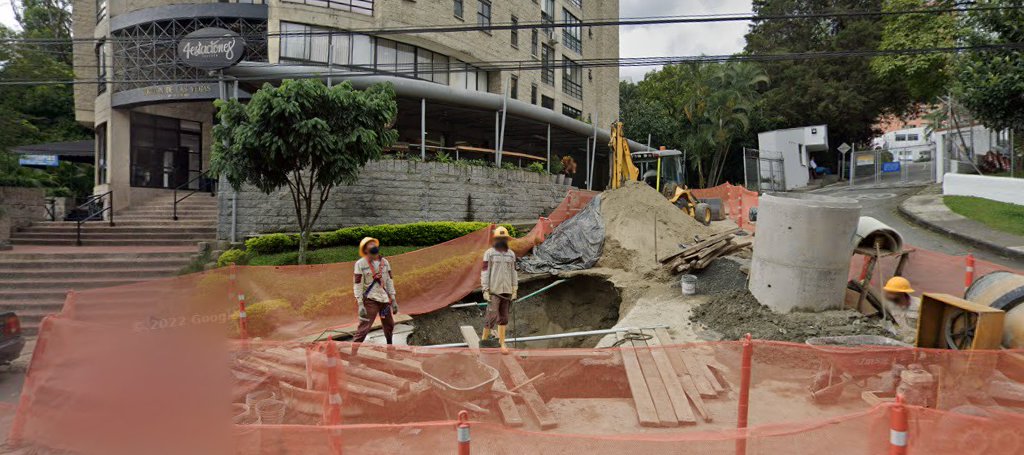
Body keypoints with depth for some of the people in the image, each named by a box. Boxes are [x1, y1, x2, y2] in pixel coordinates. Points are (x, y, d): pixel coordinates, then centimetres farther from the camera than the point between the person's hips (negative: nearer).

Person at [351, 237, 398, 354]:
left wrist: (393, 300, 10)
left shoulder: (384, 262, 7)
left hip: (385, 300, 6)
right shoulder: (361, 263, -9)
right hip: (370, 300, -6)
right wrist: (360, 305, -16)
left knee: (389, 326, 17)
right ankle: (352, 354, -12)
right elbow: (357, 285, -10)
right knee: (364, 327, -14)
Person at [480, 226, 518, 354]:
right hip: (494, 290, -4)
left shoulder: (511, 254, 6)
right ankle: (484, 339, 9)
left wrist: (515, 291, 5)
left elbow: (513, 273, 9)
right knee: (492, 315, -8)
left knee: (503, 316, 7)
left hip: (506, 290, 4)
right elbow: (485, 272, -9)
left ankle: (502, 342, 14)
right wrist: (485, 291, -14)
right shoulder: (489, 253, -7)